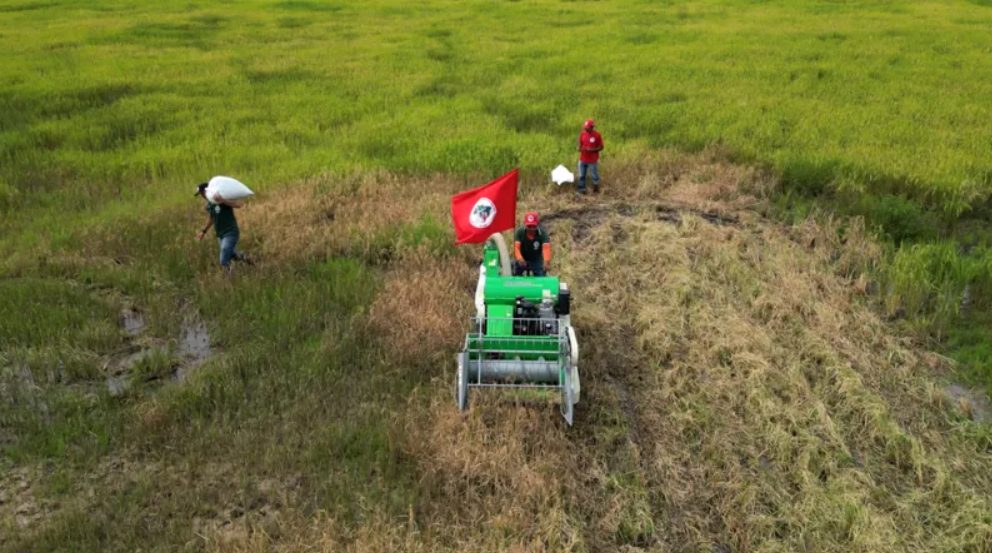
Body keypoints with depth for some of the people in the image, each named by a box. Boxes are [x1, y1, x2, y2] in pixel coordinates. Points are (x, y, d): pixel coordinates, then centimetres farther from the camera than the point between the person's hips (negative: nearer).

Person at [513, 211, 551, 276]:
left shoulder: (542, 233, -20)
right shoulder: (520, 232, -18)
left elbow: (546, 248, -34)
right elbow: (516, 247, -29)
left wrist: (546, 261, -55)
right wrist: (519, 258, -51)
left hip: (537, 261, 0)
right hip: (522, 261, 0)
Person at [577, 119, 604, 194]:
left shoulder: (597, 135, -10)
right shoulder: (582, 134, 2)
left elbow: (601, 147, -6)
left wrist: (592, 150, -21)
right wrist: (580, 148, -10)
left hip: (593, 160, -4)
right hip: (583, 159, 4)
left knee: (594, 175, 6)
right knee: (581, 175, 8)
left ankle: (596, 187, 27)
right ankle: (581, 190, 18)